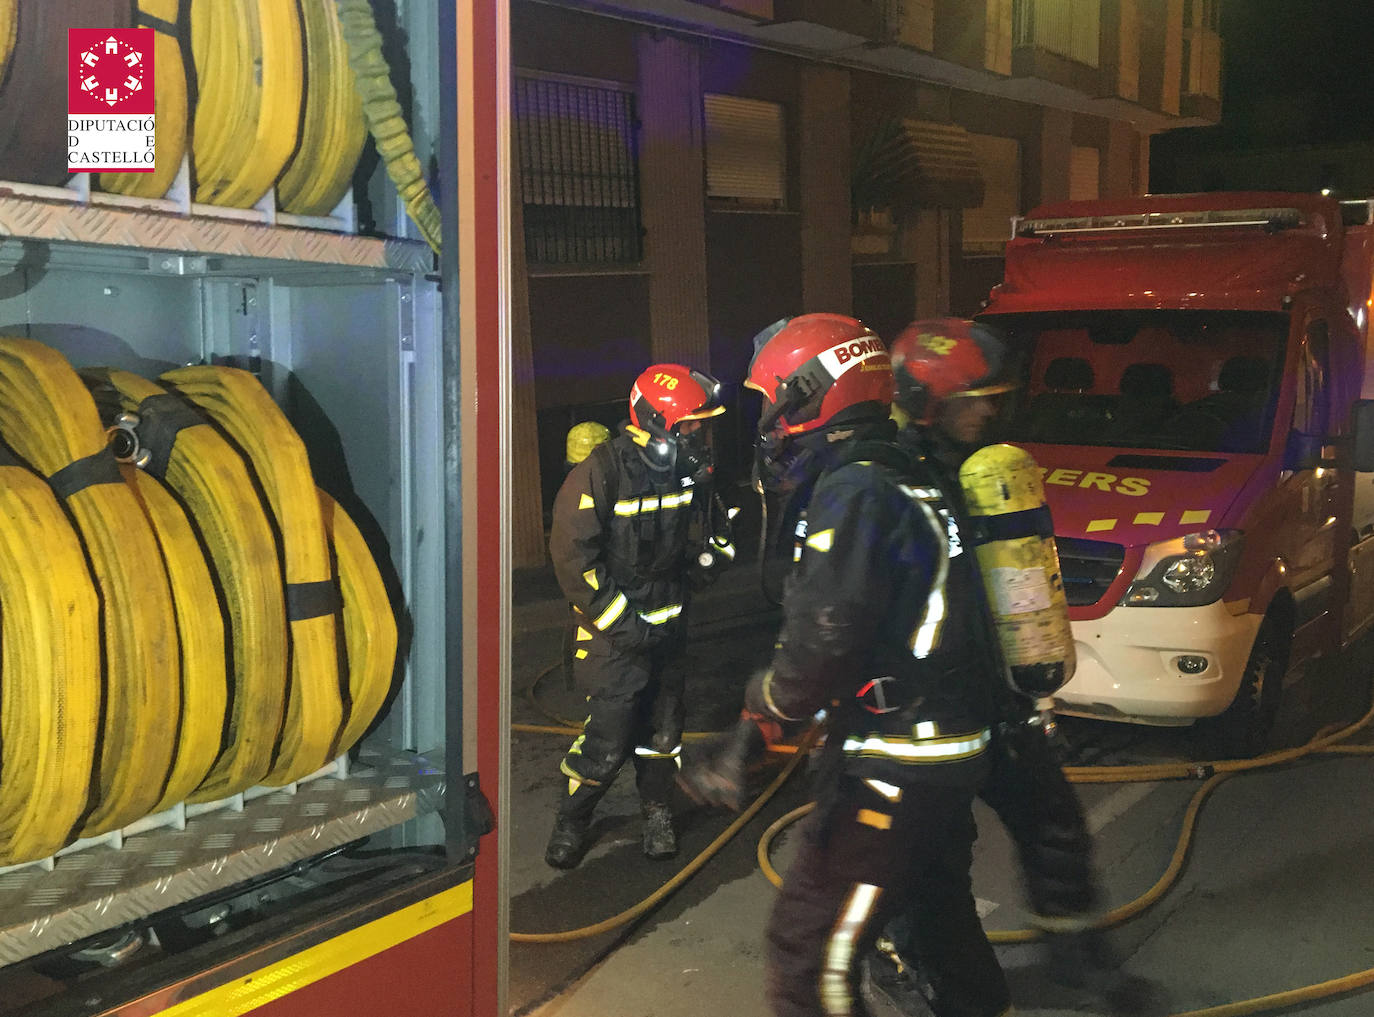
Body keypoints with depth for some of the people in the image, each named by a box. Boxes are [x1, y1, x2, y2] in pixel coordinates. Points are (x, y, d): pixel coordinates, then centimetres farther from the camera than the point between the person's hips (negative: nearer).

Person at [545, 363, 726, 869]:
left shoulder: (687, 470, 2)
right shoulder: (601, 472, -17)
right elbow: (572, 556, -16)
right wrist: (622, 621, -16)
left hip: (668, 623, 6)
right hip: (614, 629, -5)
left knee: (664, 730, 11)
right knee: (609, 739, -5)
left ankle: (656, 811, 32)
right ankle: (571, 819, 17)